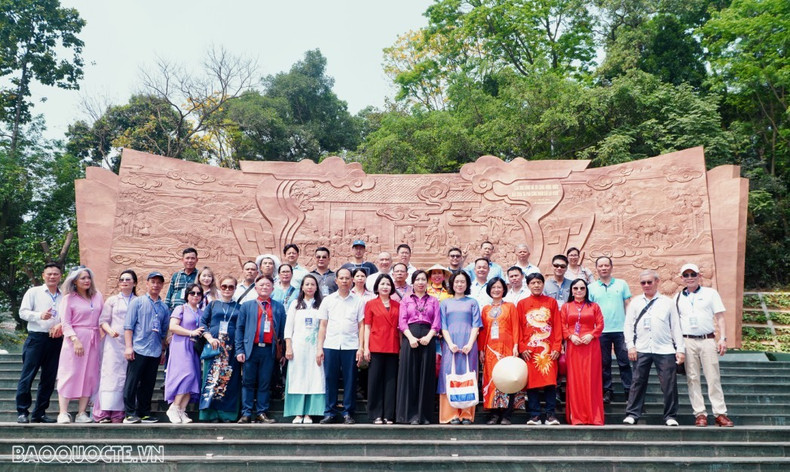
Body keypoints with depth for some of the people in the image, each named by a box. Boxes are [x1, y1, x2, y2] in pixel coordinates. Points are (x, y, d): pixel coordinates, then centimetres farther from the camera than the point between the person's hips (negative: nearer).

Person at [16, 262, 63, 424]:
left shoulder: (65, 296, 11)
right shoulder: (33, 292, 7)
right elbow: (23, 312, 0)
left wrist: (61, 325, -10)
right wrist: (39, 315, -16)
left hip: (56, 340, 3)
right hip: (36, 338, -3)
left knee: (49, 378, 6)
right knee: (27, 376, -4)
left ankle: (39, 413, 15)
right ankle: (22, 412, 6)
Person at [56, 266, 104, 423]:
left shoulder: (98, 296, 11)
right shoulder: (69, 298, 1)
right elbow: (65, 323, -5)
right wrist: (75, 340, -15)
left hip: (93, 341, 4)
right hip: (74, 339, -4)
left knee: (89, 376, 1)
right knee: (70, 374, -5)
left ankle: (81, 413, 5)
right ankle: (63, 413, -2)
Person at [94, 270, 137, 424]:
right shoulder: (112, 300, 11)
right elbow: (103, 320, 5)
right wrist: (110, 331, -14)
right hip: (113, 342, 0)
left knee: (126, 376, -1)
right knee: (110, 374, -4)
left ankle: (118, 413, 3)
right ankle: (103, 412, -3)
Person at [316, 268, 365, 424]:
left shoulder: (358, 301, 7)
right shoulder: (328, 300, 10)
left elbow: (361, 326, 5)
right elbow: (323, 326, 10)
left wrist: (361, 347, -3)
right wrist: (319, 348, 4)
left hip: (351, 346, -1)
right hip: (330, 346, 1)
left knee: (350, 381, 2)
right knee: (330, 380, 3)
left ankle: (348, 413, 12)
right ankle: (329, 412, 13)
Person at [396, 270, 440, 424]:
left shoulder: (433, 301, 15)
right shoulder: (406, 299, 13)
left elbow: (437, 322, 5)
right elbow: (402, 321, 3)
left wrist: (428, 336, -11)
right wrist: (411, 337, -12)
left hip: (428, 339, 1)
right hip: (410, 338, -1)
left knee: (426, 375, 1)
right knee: (410, 374, -3)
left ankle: (424, 414, 5)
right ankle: (411, 414, 1)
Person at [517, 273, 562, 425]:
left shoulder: (551, 302, 8)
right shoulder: (522, 304, 8)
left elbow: (558, 326, 5)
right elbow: (518, 328, 5)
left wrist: (557, 347, -4)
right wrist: (522, 348, -4)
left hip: (548, 349, 0)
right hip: (529, 350, 0)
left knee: (550, 381, -2)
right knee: (531, 381, 1)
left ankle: (550, 414, 6)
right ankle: (534, 415, 7)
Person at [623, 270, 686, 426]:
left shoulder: (667, 302, 9)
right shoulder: (635, 302, 12)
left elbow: (676, 327, 7)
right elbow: (629, 325, 9)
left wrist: (680, 349, 2)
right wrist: (630, 346, -2)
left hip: (665, 350, 0)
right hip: (641, 349, 1)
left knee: (669, 384, 1)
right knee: (638, 383, 2)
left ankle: (670, 416, 13)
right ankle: (632, 414, 8)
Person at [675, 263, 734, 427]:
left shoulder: (710, 293, 8)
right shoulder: (678, 297, 13)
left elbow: (720, 318, 5)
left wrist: (723, 338, -6)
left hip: (708, 340, -1)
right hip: (687, 342, 2)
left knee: (713, 378, -1)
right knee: (692, 379, 2)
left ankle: (720, 413, 3)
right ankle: (700, 414, 7)